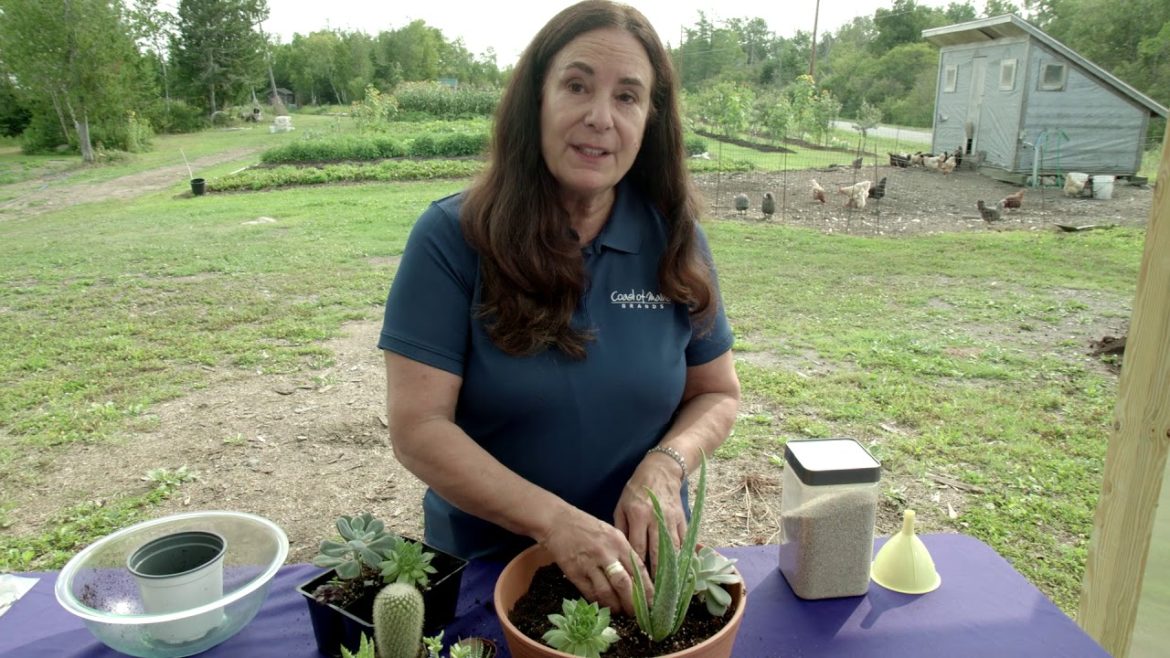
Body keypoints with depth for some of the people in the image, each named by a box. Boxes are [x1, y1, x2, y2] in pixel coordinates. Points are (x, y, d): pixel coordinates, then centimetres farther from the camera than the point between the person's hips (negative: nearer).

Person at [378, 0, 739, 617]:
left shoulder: (675, 240, -8)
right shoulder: (452, 236, -17)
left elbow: (717, 393, 1)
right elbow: (417, 426, -19)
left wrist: (665, 466, -19)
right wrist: (555, 521, -29)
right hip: (481, 564, -2)